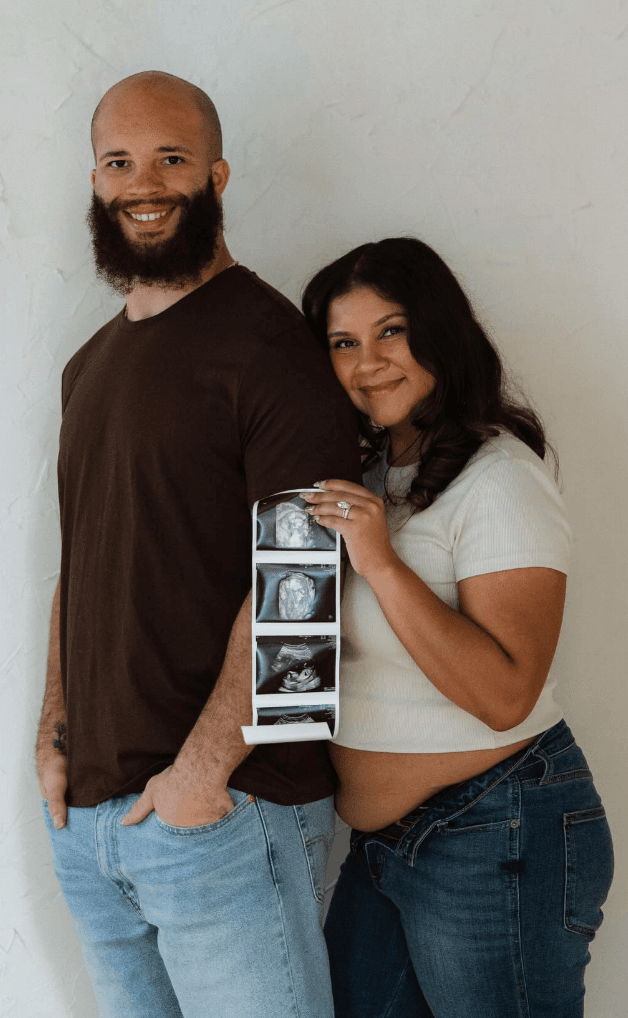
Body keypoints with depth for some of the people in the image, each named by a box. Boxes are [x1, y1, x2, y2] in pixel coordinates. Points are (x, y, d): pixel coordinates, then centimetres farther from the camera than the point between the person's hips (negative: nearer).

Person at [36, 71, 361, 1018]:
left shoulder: (270, 343, -11)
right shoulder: (90, 365, 14)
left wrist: (202, 770, -18)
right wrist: (55, 732, 8)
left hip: (227, 812, -7)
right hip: (83, 812, 7)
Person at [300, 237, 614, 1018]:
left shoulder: (500, 480, -18)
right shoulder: (370, 476, 9)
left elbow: (505, 695, -27)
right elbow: (345, 645, 15)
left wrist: (382, 564, -29)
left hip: (495, 838, -8)